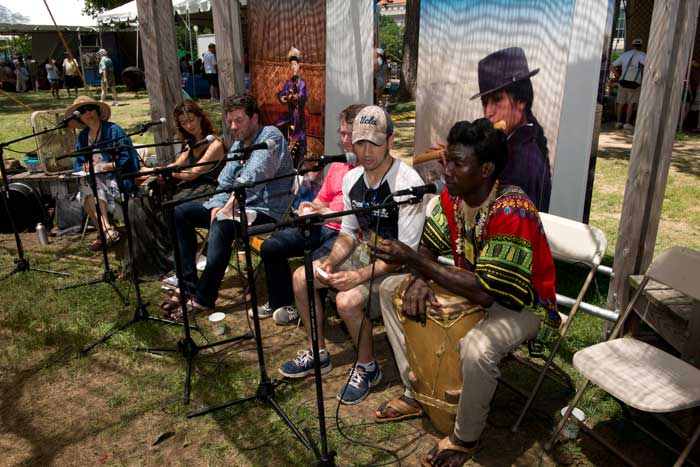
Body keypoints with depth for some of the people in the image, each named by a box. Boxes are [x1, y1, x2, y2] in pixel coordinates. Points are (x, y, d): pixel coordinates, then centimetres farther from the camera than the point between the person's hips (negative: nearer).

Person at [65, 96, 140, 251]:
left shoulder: (113, 130, -3)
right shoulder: (82, 136, 15)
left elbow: (126, 159, -10)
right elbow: (78, 164, 13)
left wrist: (103, 166, -17)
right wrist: (85, 167, -11)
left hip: (117, 177, -5)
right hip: (94, 179, 5)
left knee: (91, 182, -30)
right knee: (86, 182, -27)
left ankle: (106, 231, -30)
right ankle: (107, 231, -29)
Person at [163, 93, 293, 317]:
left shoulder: (270, 136, -11)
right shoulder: (238, 144, 17)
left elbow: (253, 178, -25)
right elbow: (225, 181, 13)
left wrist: (229, 208, -27)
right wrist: (218, 206, -7)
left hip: (264, 210, -9)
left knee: (221, 226, -37)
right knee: (181, 211, 5)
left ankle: (203, 298, -26)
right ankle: (189, 282, -1)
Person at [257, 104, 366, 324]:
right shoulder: (337, 165, 17)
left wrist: (333, 214, -23)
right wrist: (310, 208, 2)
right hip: (324, 226, 8)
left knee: (316, 261, -33)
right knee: (271, 246, -5)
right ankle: (279, 302, 16)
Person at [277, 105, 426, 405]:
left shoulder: (407, 183, -24)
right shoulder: (351, 179, -1)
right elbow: (349, 232, 9)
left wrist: (360, 275, -30)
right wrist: (330, 262, -9)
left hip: (395, 265, -8)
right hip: (364, 253, 8)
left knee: (348, 300, -30)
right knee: (302, 278, 0)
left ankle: (367, 368, 0)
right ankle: (318, 354, 18)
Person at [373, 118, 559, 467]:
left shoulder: (513, 212, -32)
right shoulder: (452, 196, -8)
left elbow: (485, 293, -35)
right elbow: (429, 247, 0)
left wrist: (413, 260, -35)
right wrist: (418, 279, -24)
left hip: (521, 303, -8)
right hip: (472, 284, 8)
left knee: (477, 349, -38)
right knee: (391, 289, 2)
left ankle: (466, 438, -4)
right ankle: (416, 393, 10)